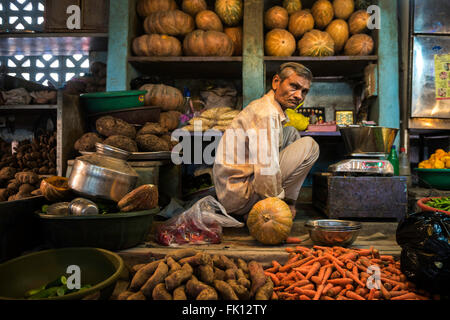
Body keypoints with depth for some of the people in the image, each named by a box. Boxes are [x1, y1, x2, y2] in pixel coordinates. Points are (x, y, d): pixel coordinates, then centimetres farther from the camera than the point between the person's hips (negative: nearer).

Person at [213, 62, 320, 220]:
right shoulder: (266, 114, -19)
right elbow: (266, 170, -27)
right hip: (238, 199, -10)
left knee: (292, 133, 16)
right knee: (309, 145, -11)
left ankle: (289, 200, 12)